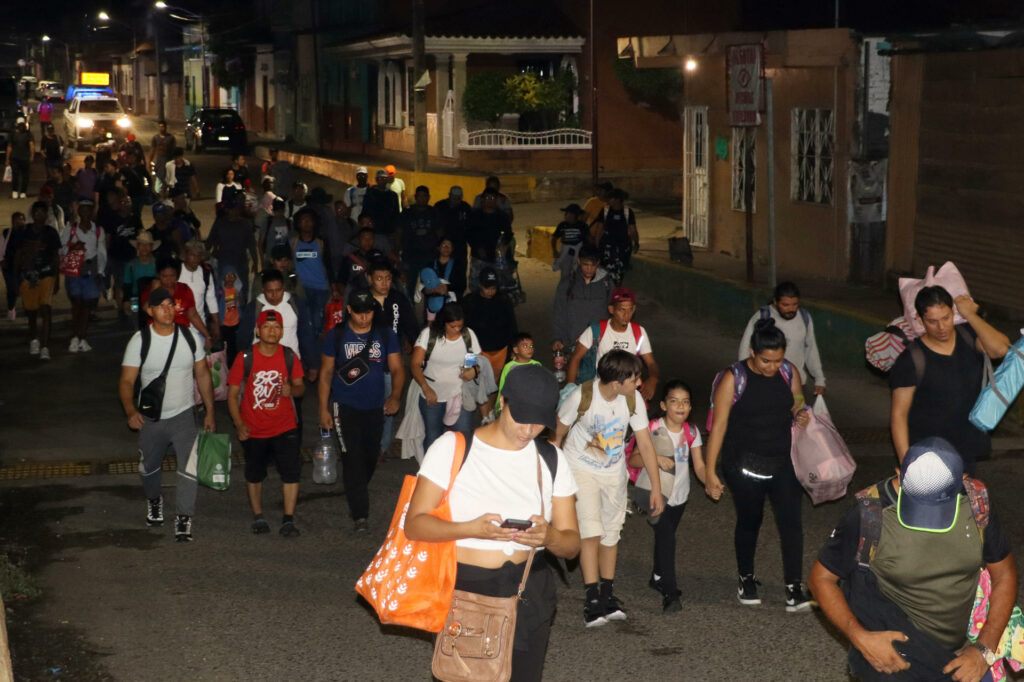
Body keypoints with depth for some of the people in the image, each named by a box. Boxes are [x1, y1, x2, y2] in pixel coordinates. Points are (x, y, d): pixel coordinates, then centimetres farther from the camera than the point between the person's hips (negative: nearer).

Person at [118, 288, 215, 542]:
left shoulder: (189, 337, -4)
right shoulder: (139, 341, -9)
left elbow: (202, 374, 6)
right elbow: (127, 381, -12)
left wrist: (210, 411, 4)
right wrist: (130, 410, -30)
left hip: (183, 415, 0)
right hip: (151, 418, 0)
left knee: (190, 467, -16)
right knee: (149, 468, 17)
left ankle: (184, 517, -4)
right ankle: (154, 500, 47)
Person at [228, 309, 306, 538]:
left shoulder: (289, 357, -3)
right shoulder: (245, 358, -9)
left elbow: (300, 386, 7)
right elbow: (233, 394, -5)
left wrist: (292, 390, -18)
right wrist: (239, 425, -16)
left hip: (284, 427, 0)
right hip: (253, 429, 0)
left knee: (291, 472, -11)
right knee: (254, 475, 13)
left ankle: (288, 521, -2)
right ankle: (258, 517, 31)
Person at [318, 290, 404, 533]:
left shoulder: (386, 336, 2)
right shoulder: (336, 336, -2)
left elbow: (397, 369, -1)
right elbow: (326, 373, 2)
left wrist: (395, 396, -21)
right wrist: (324, 409, -3)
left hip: (375, 407, 3)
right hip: (346, 406, -3)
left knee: (371, 455, 13)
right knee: (353, 457, -12)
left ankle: (355, 493, 42)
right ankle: (360, 514, -12)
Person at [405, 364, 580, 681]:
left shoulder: (552, 460, 4)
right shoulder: (453, 448, -6)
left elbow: (571, 545, 6)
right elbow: (414, 524, -9)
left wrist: (550, 537, -18)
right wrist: (471, 529, -26)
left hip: (529, 596, 3)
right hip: (463, 592, -3)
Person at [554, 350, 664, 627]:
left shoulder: (633, 400, -16)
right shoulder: (581, 397, -26)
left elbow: (645, 444, -9)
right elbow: (557, 434, -9)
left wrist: (656, 488, -9)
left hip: (614, 473, 4)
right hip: (581, 469, -4)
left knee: (611, 532, 11)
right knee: (590, 531, -15)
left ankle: (608, 594, 23)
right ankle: (592, 599, -11)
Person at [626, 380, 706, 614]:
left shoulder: (691, 432, -1)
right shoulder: (653, 429, -14)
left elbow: (699, 464, -5)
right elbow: (633, 459, -14)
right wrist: (656, 459, -30)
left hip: (678, 493, 5)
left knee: (666, 536, 17)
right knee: (665, 533, -21)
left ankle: (658, 578, 43)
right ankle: (670, 593, -18)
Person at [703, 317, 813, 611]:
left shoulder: (789, 373, 0)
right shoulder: (734, 378, -11)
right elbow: (719, 425, -11)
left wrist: (801, 417, -10)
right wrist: (710, 471, -13)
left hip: (783, 463, 3)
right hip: (744, 464, -2)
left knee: (791, 520, -8)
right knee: (749, 520, 12)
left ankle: (794, 590, -6)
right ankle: (746, 579, 33)